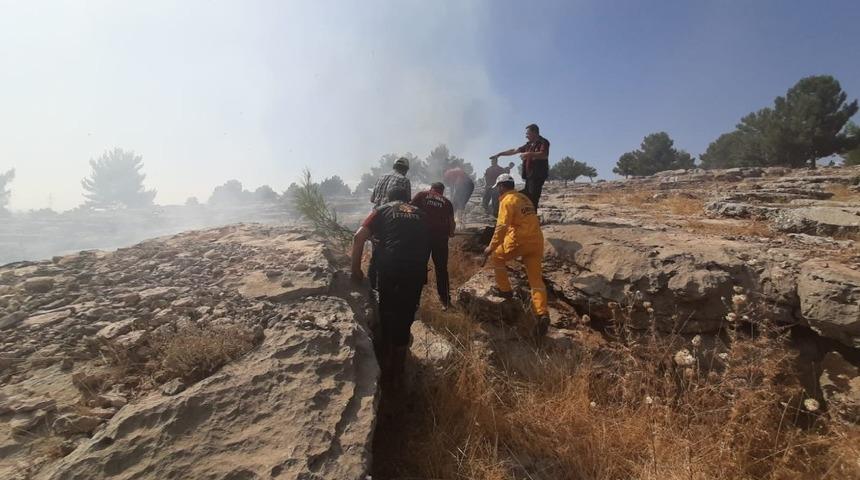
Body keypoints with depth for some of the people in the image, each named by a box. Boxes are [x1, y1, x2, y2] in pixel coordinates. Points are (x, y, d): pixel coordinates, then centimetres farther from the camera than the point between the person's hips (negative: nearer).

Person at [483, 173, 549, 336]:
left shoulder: (507, 200, -5)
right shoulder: (524, 198, 21)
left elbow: (502, 226, -15)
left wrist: (491, 247, -11)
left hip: (519, 240, -8)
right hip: (536, 240, 8)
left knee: (497, 256, 18)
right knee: (536, 280, 5)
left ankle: (505, 289, 21)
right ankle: (542, 315, -5)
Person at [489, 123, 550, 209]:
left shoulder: (543, 142, -3)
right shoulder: (529, 144, 21)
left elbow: (544, 155, -22)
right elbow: (514, 151, 26)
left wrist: (528, 154, -26)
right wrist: (500, 154, 25)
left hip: (538, 175, -9)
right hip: (529, 175, 9)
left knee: (533, 199, -15)